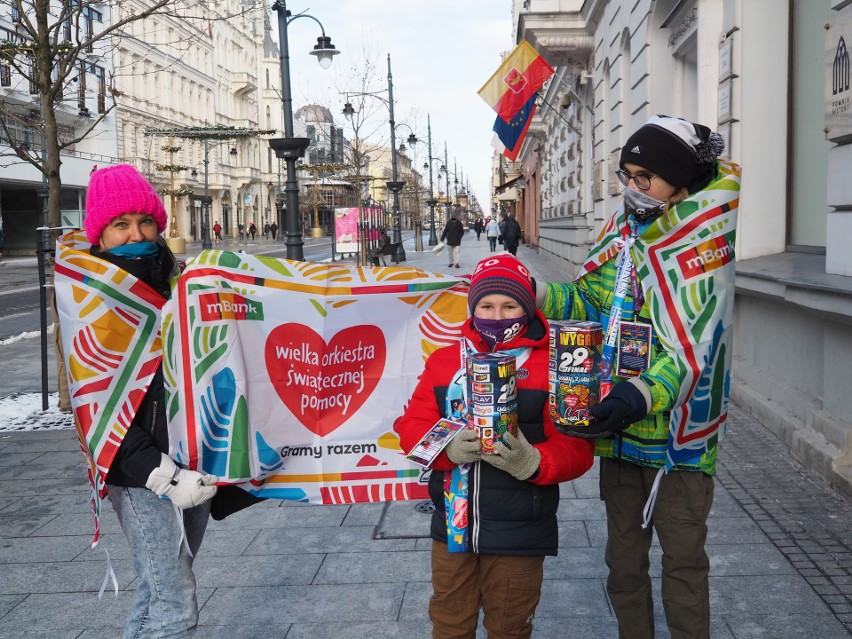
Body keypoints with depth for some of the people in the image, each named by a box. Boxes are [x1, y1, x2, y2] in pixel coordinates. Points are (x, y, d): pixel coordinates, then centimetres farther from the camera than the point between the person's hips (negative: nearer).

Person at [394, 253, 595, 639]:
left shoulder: (552, 367, -7)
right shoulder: (444, 360, 3)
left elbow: (576, 448, -10)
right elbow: (411, 426, 0)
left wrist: (533, 463, -29)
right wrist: (448, 449, -20)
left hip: (519, 532, -2)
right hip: (452, 526, 3)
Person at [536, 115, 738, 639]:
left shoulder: (708, 247, -15)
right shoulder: (624, 232, 4)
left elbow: (689, 351, -25)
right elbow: (588, 303, 10)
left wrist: (640, 397, -39)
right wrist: (534, 294, -6)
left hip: (678, 435, -6)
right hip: (618, 431, 6)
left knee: (684, 562, 8)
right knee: (624, 556, 19)